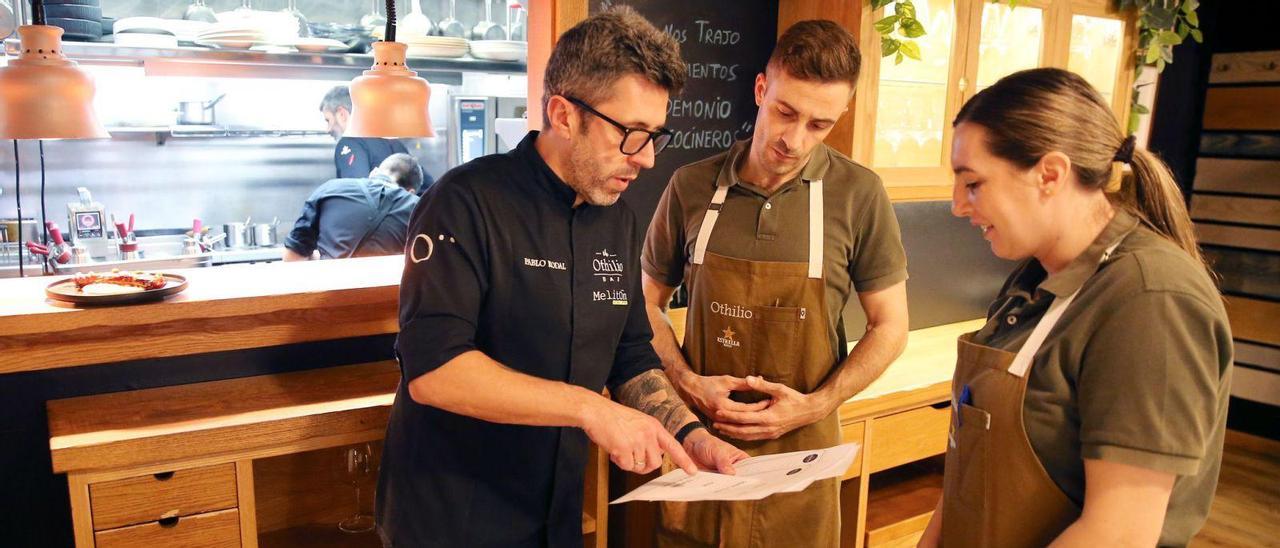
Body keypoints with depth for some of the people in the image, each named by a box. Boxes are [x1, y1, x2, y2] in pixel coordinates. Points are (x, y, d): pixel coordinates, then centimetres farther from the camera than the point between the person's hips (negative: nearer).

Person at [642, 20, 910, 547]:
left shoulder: (859, 194, -9)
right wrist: (688, 381, -9)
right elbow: (649, 302, 6)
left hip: (800, 446, -1)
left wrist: (815, 406, -13)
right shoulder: (691, 186, -4)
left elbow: (889, 327, -1)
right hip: (698, 436, 2)